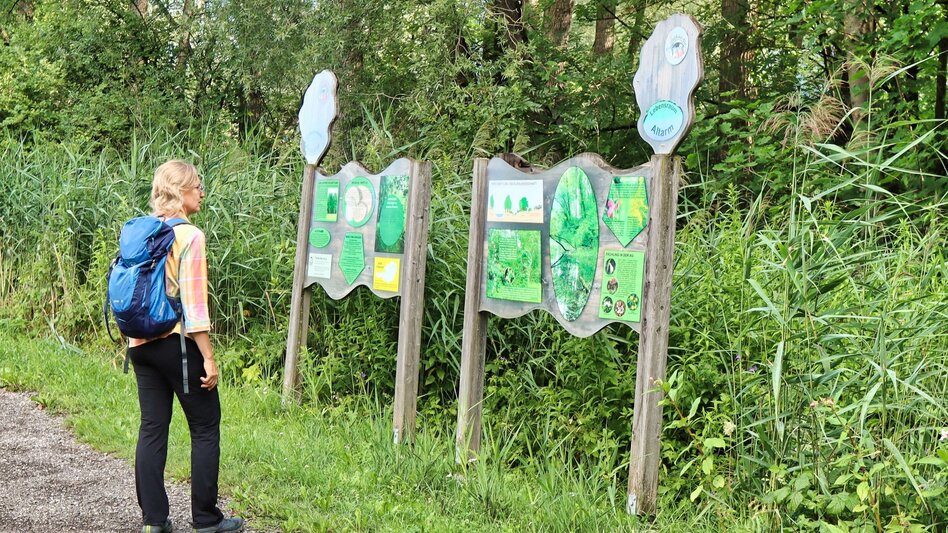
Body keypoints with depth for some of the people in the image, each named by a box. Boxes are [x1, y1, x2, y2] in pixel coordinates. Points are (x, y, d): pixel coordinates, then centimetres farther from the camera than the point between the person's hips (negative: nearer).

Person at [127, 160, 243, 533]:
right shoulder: (190, 236, -14)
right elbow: (194, 303, -17)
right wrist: (209, 358, -14)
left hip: (142, 343, 7)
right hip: (178, 343, -7)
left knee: (152, 428, 11)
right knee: (205, 428, 5)